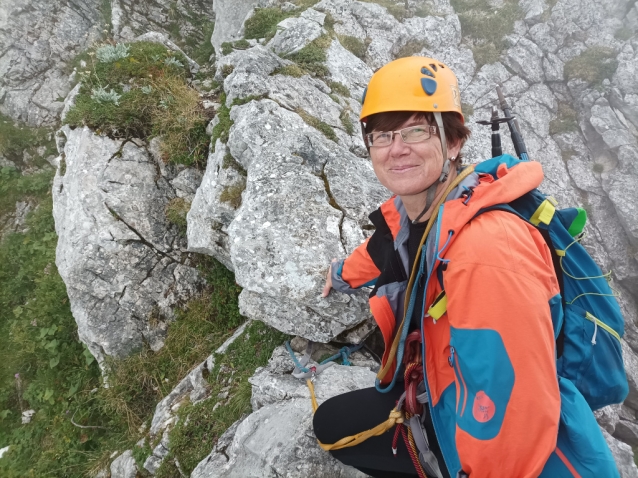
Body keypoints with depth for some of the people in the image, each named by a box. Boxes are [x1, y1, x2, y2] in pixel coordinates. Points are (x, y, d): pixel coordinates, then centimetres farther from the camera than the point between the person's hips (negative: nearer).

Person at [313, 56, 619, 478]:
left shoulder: (487, 249, -34)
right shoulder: (405, 213, -9)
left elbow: (516, 407, -31)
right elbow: (387, 250, 15)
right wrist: (344, 273, 34)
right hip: (445, 401, 8)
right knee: (332, 425, 15)